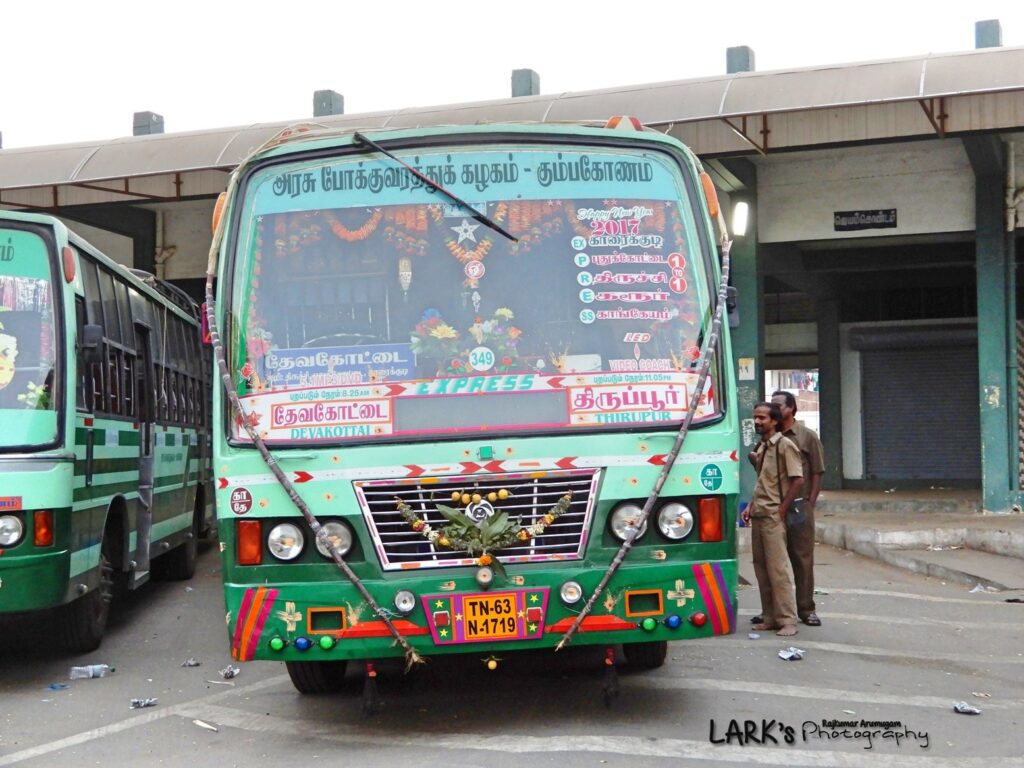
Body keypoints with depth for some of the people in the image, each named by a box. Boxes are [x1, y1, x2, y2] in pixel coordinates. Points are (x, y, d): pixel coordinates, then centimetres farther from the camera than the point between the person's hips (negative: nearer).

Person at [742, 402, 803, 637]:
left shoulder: (785, 445, -9)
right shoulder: (761, 447, 16)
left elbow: (797, 480, -14)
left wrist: (781, 509, -14)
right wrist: (751, 506, 13)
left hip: (773, 515, -8)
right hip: (758, 515, 8)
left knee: (779, 568, -8)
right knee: (762, 568, 9)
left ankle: (788, 621, -5)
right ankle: (770, 617, 16)